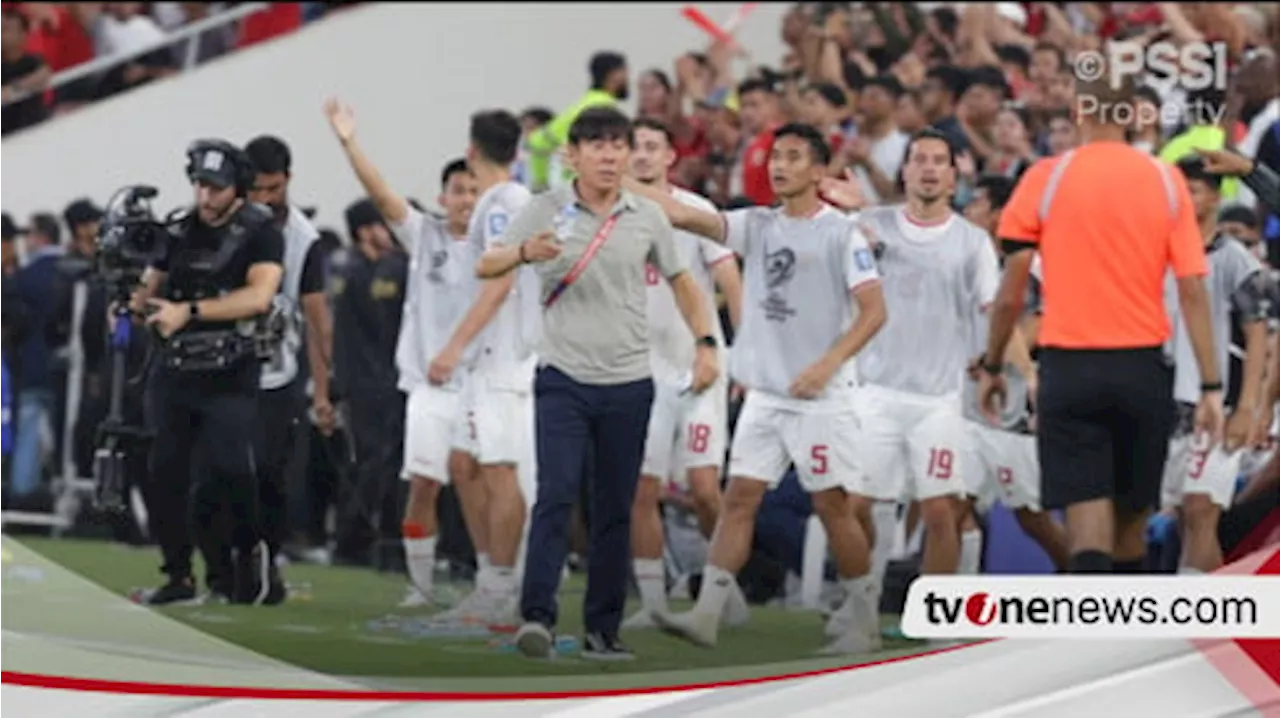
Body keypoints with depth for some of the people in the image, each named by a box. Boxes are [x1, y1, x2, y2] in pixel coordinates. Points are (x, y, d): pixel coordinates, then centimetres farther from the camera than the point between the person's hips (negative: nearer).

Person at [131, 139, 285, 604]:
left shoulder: (260, 234, -3)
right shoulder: (179, 232, 13)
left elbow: (259, 296, -17)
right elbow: (149, 290, 17)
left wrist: (189, 311, -22)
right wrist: (134, 299, -8)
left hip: (229, 376, -5)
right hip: (175, 370, 5)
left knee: (228, 468, -18)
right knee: (164, 473, -1)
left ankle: (249, 547, 8)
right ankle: (178, 574, 11)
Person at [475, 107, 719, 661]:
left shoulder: (647, 218, 6)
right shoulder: (546, 211, 0)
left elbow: (681, 281, 19)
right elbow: (486, 267, -2)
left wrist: (705, 344, 7)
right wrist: (524, 252, -23)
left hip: (628, 385, 3)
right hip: (563, 379, -3)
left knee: (615, 510, 5)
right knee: (555, 494, -17)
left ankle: (603, 630, 11)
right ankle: (537, 616, -22)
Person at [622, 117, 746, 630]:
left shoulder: (696, 211, -3)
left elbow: (731, 285, -5)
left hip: (700, 369, -3)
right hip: (642, 371, 3)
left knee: (703, 487, -8)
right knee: (641, 490, 0)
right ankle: (652, 602, 7)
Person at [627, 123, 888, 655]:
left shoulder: (841, 233, -6)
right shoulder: (758, 226, 10)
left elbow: (874, 312, -9)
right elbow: (684, 216, 3)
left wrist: (827, 364, -20)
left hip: (822, 397, -5)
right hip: (764, 393, 5)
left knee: (832, 506, 0)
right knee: (739, 497, -1)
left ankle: (863, 622, 11)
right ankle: (706, 616, -4)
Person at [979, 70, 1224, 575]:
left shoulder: (1045, 178, -3)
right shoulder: (1166, 182, 2)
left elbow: (1010, 293, -2)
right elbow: (1193, 291, -1)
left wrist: (991, 367, 10)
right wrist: (1211, 386, 1)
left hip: (1069, 364, -2)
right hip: (1143, 366, 2)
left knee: (1088, 513, -7)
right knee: (1132, 514, 16)